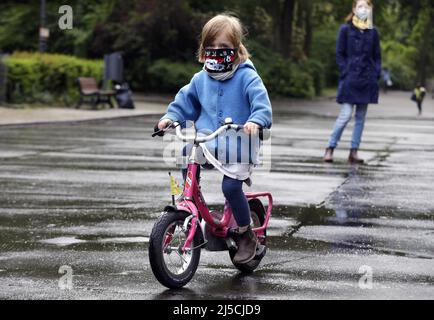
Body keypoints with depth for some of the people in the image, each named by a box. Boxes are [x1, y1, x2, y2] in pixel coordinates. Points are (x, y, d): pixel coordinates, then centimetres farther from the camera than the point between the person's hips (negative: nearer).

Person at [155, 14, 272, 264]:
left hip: (239, 148, -6)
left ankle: (247, 234, 2)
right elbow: (185, 101, 20)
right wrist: (170, 117, 4)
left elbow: (261, 101, -19)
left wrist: (256, 121, -38)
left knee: (231, 187, -21)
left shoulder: (246, 76, -7)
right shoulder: (201, 79, 9)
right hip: (206, 147, 6)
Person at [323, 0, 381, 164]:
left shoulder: (373, 32, 10)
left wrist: (376, 75, 1)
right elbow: (339, 54, 1)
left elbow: (377, 56, 14)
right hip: (350, 80, -4)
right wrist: (345, 73, -9)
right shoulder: (345, 29, 1)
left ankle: (354, 152, 9)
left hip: (367, 81, 4)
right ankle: (330, 149, -1)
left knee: (361, 117, 5)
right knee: (346, 115, -11)